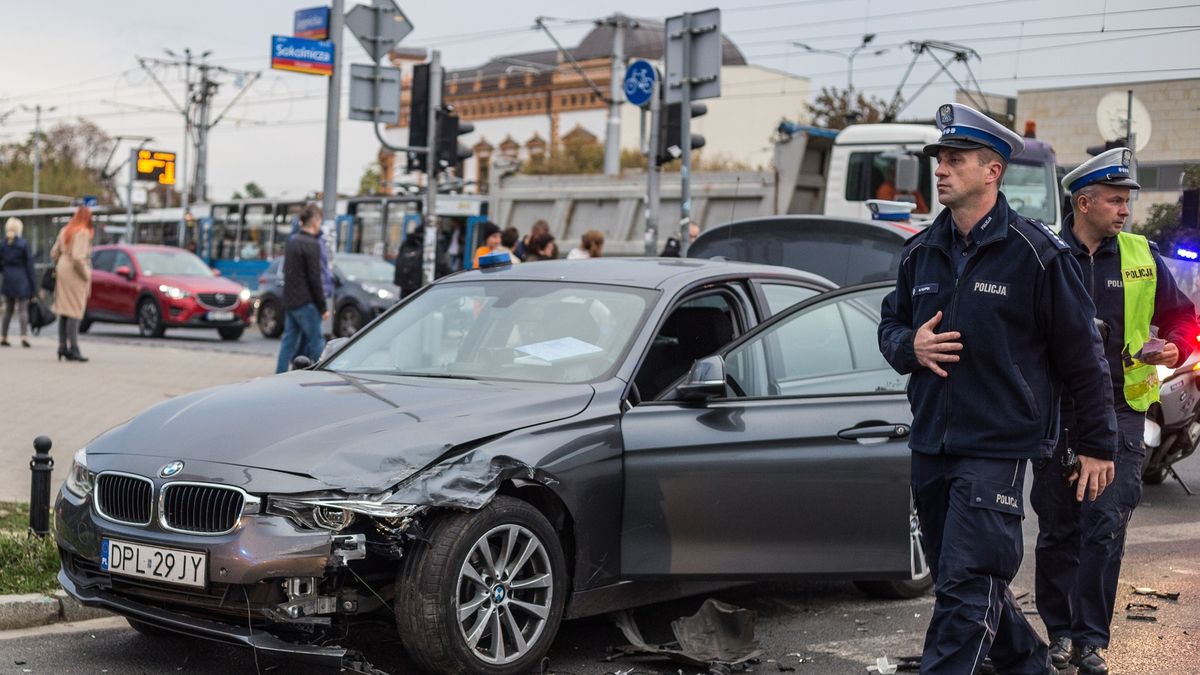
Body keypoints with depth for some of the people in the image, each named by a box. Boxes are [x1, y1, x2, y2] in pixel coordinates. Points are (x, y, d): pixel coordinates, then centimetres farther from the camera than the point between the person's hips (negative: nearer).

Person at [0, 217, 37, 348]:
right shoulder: (24, 244, -7)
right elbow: (29, 265, -5)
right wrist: (33, 285, -2)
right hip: (21, 280, -4)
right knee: (22, 309, -2)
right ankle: (24, 336, -14)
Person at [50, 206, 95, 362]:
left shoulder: (65, 231, 11)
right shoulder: (82, 233, -15)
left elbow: (54, 253, 13)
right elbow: (78, 257, -23)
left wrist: (58, 268, 20)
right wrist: (86, 275, -13)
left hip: (63, 272, 8)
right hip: (75, 274, -8)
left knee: (64, 310, 11)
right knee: (75, 311, -7)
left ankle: (62, 346, 14)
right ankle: (73, 348, -9)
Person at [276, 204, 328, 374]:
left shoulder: (292, 241, 13)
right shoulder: (311, 245, -13)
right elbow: (314, 279, -15)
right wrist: (323, 307, -11)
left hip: (289, 301, 8)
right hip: (305, 302, -8)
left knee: (289, 341, 10)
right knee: (316, 340, -3)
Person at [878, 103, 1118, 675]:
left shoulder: (1034, 253, -8)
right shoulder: (920, 252, 9)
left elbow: (1081, 354, -3)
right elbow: (890, 324, 21)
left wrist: (1096, 445, -2)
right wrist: (910, 346, -4)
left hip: (996, 448, -7)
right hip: (929, 445, 7)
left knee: (965, 590, -11)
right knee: (957, 580, 17)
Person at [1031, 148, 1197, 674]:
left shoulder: (1141, 256, 7)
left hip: (1118, 409, 1)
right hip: (1055, 410, -1)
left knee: (1106, 526, -8)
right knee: (1057, 527, 8)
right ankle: (1061, 631, 23)